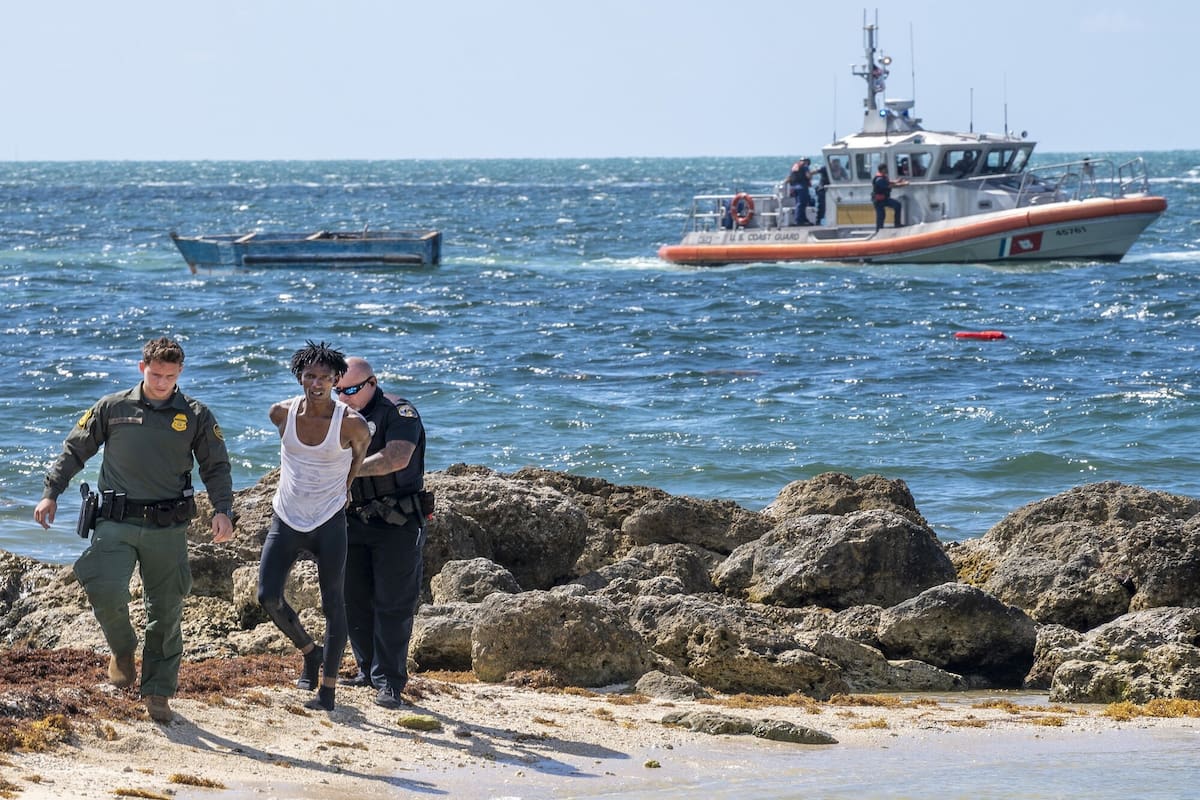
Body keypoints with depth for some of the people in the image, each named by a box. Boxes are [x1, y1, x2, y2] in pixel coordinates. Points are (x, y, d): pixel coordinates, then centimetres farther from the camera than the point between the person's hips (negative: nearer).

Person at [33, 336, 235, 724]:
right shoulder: (112, 408, 4)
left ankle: (158, 691, 15)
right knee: (104, 589, -22)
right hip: (117, 521, -1)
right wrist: (51, 493, 3)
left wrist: (223, 510, -7)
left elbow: (216, 467, 9)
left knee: (166, 612, 3)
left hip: (168, 529, 1)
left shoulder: (195, 416, 5)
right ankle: (122, 649, 8)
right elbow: (74, 451, 12)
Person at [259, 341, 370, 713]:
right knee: (268, 597, -7)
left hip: (329, 521, -3)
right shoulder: (282, 413, -5)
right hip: (286, 519, 3)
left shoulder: (351, 423, -13)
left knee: (333, 602, -1)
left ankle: (328, 688, 6)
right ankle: (310, 652, 21)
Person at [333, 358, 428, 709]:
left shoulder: (398, 412, -8)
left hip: (396, 524, -7)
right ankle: (368, 670, 21)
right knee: (355, 600, 9)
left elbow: (397, 457, -23)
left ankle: (390, 682, -6)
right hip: (355, 522, 7)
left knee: (392, 604, -7)